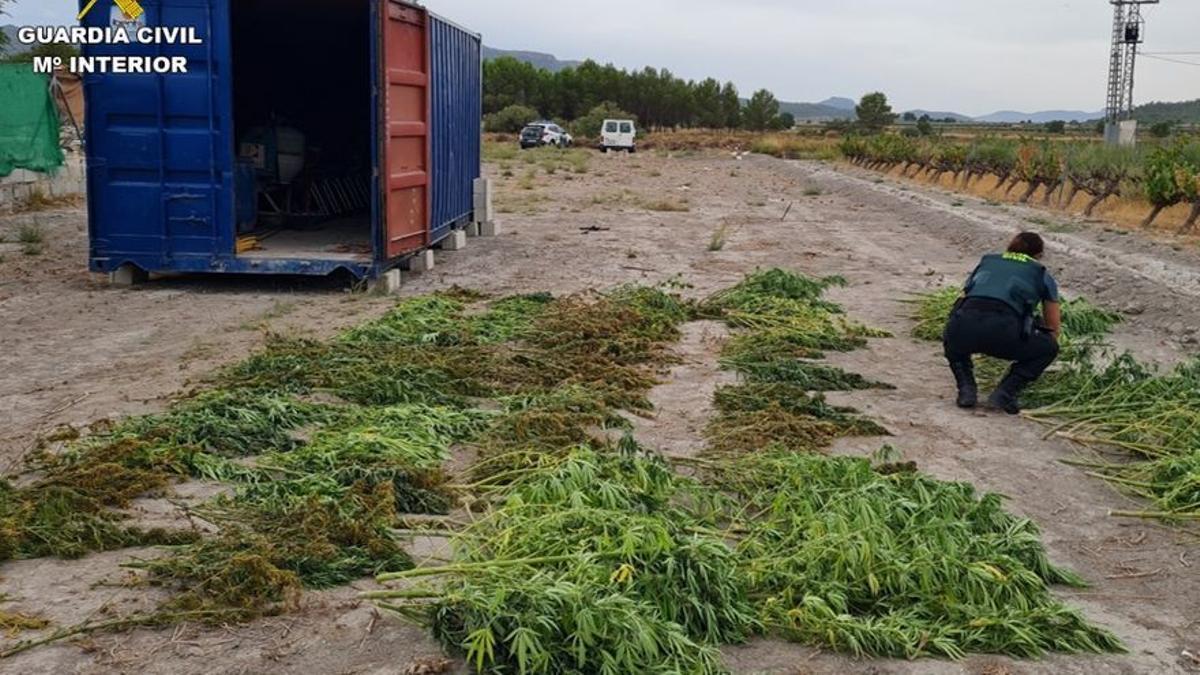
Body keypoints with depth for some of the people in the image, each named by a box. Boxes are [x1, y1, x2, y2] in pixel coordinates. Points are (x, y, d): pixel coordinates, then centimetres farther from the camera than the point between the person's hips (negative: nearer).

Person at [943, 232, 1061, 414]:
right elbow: (1053, 328, 33)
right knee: (1049, 348, 26)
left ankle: (966, 390, 16)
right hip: (1002, 329, -3)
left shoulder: (986, 262, 32)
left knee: (953, 343, 39)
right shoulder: (1042, 275, 26)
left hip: (962, 328, 3)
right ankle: (1005, 394, 9)